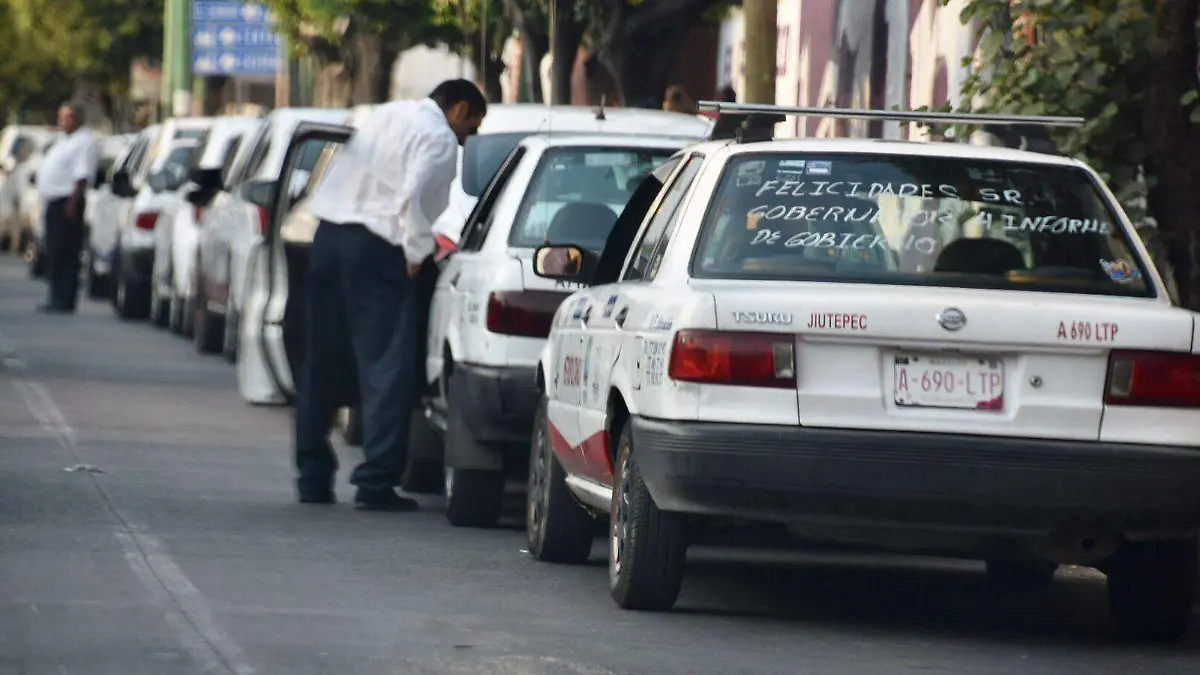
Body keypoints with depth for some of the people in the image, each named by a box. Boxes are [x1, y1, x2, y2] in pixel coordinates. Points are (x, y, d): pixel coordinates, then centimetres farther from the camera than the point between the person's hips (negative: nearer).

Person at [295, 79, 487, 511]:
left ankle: (313, 476, 21)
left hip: (329, 235, 8)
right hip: (374, 249, -8)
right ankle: (376, 482, -11)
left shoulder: (387, 115, 20)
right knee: (387, 366, -6)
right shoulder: (439, 139, -5)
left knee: (323, 366, 15)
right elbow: (412, 196, -19)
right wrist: (417, 255, -7)